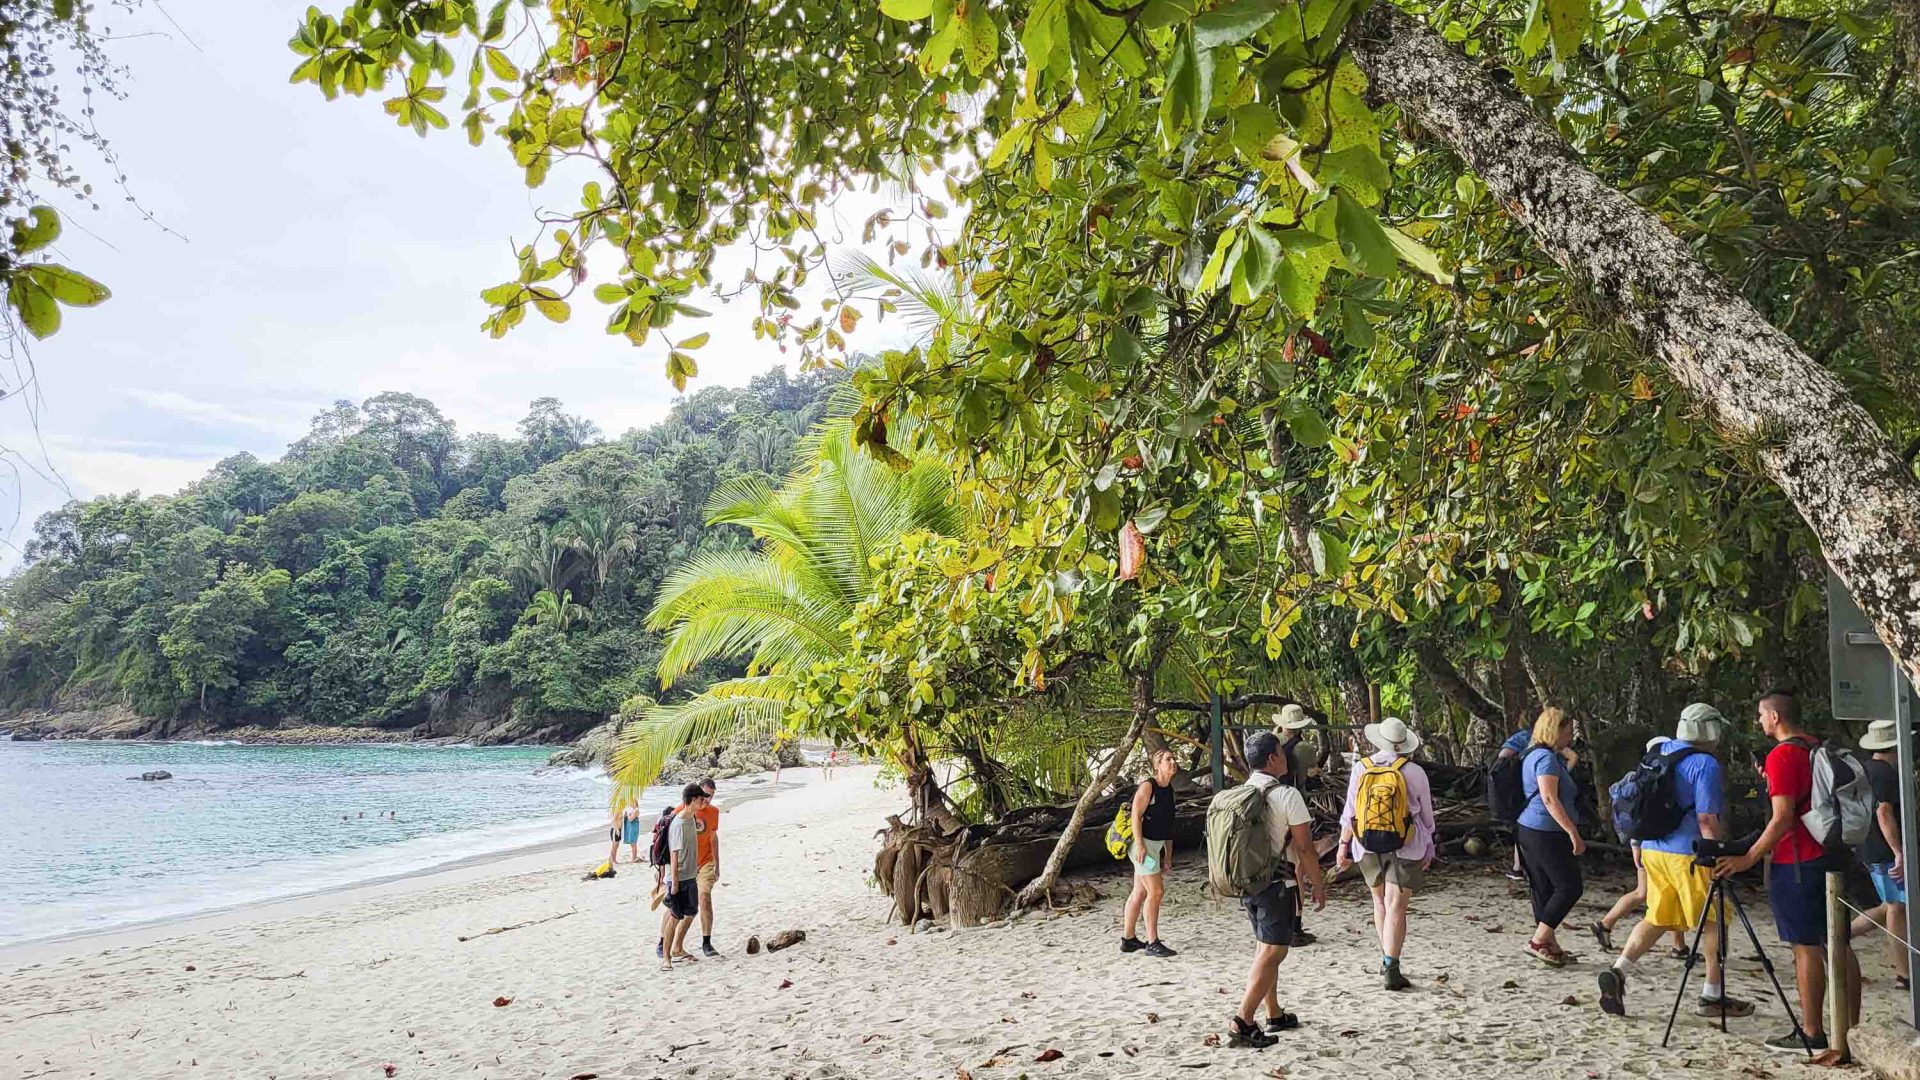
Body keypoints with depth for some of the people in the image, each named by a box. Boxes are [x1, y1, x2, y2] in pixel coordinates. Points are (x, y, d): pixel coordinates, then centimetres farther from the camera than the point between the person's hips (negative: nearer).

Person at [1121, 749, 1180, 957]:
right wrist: (1139, 845, -23)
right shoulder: (1148, 786, -12)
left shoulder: (1169, 789, 13)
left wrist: (1168, 853, 18)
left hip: (1156, 845, 8)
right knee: (1155, 891, -9)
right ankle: (1152, 943, -3)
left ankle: (1128, 939, 19)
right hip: (1144, 844, -8)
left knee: (1140, 892, 12)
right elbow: (1136, 816, -17)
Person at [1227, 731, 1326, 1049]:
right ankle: (1242, 1023, -11)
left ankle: (1275, 1015, 30)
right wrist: (1319, 885, 1)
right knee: (1272, 952, -4)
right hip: (1275, 883, -7)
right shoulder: (1287, 795, -14)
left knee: (1264, 948, 19)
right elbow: (1305, 847, -11)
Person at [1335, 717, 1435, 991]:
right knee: (1396, 907, -2)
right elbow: (1426, 815, 4)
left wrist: (1344, 846, 11)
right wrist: (1428, 848, 15)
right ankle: (1391, 969, -6)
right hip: (1405, 847, -2)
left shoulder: (1361, 770, -1)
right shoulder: (1414, 772, -5)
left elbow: (1349, 814, 2)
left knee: (1380, 901, 19)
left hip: (1368, 847, 2)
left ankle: (1386, 960, 26)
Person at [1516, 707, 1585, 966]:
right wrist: (1574, 833, -23)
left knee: (1544, 888, 12)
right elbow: (1550, 800, -22)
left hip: (1530, 831, 10)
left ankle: (1549, 944, 17)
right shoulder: (1547, 758, -14)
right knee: (1570, 886, -5)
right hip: (1547, 833, -10)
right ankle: (1539, 941, -5)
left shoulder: (1534, 756, 18)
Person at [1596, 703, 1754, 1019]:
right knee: (1714, 921, 8)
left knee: (1657, 918, 14)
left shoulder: (1657, 752, 12)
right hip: (1687, 853, -7)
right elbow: (1706, 819, -18)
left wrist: (1638, 848, 26)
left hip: (1651, 848, 7)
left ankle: (1617, 971, -2)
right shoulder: (1705, 764, -12)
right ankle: (1712, 996, 14)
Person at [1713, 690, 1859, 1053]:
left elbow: (1783, 818, -18)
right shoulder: (1818, 749, 12)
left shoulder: (1782, 755, -14)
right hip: (1829, 857, 8)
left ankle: (1812, 1033, 1)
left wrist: (1748, 859, -15)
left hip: (1796, 864, -8)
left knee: (1806, 947, -3)